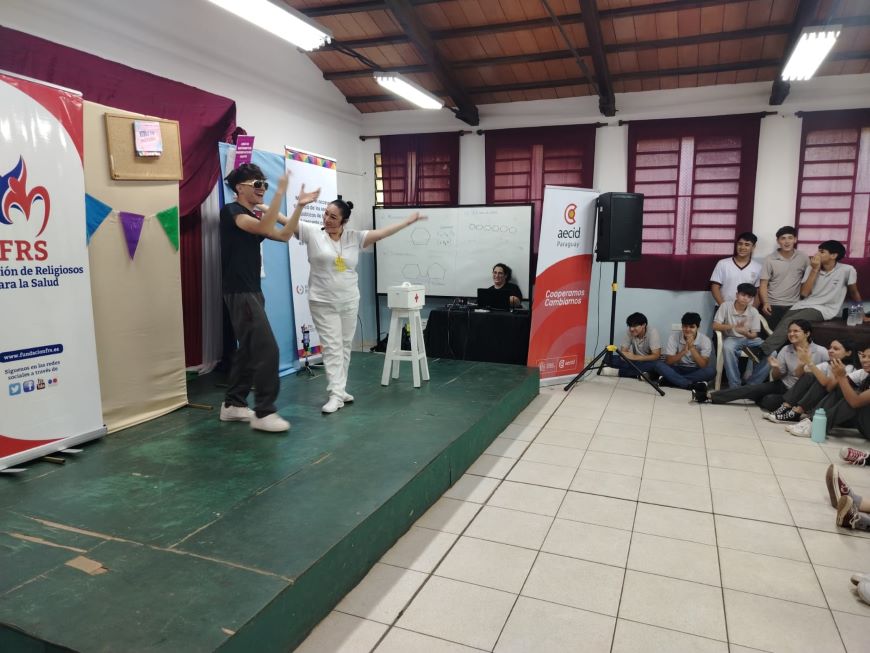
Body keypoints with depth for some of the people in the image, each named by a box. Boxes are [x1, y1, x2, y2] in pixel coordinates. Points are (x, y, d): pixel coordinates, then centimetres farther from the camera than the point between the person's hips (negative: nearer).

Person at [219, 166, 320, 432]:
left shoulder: (254, 217, 18)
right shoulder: (231, 211, -9)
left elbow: (284, 235, 8)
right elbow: (264, 228, -27)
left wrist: (299, 206, -1)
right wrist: (280, 193, -28)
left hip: (251, 291, 10)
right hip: (240, 293, -10)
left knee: (248, 350, 12)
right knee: (267, 350, -13)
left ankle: (232, 404, 22)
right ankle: (264, 412, -7)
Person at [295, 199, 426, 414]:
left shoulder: (354, 237, 1)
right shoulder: (312, 232, -4)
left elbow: (382, 233, 1)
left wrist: (409, 221, 0)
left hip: (349, 302, 4)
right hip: (323, 303, -3)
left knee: (345, 346, 11)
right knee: (332, 347, -5)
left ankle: (340, 389, 23)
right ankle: (336, 394, -2)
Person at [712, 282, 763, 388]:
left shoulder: (753, 311, -4)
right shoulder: (726, 306, -10)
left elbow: (753, 335, -3)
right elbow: (715, 326, -14)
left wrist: (746, 333, -28)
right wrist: (734, 326, -28)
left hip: (749, 338, 3)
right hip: (731, 338, -3)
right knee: (727, 348, -39)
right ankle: (734, 386, -30)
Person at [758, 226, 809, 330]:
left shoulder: (803, 258, 3)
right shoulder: (769, 259, -3)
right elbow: (763, 284, -5)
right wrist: (765, 303, -19)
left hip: (794, 306, 2)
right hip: (772, 305, -1)